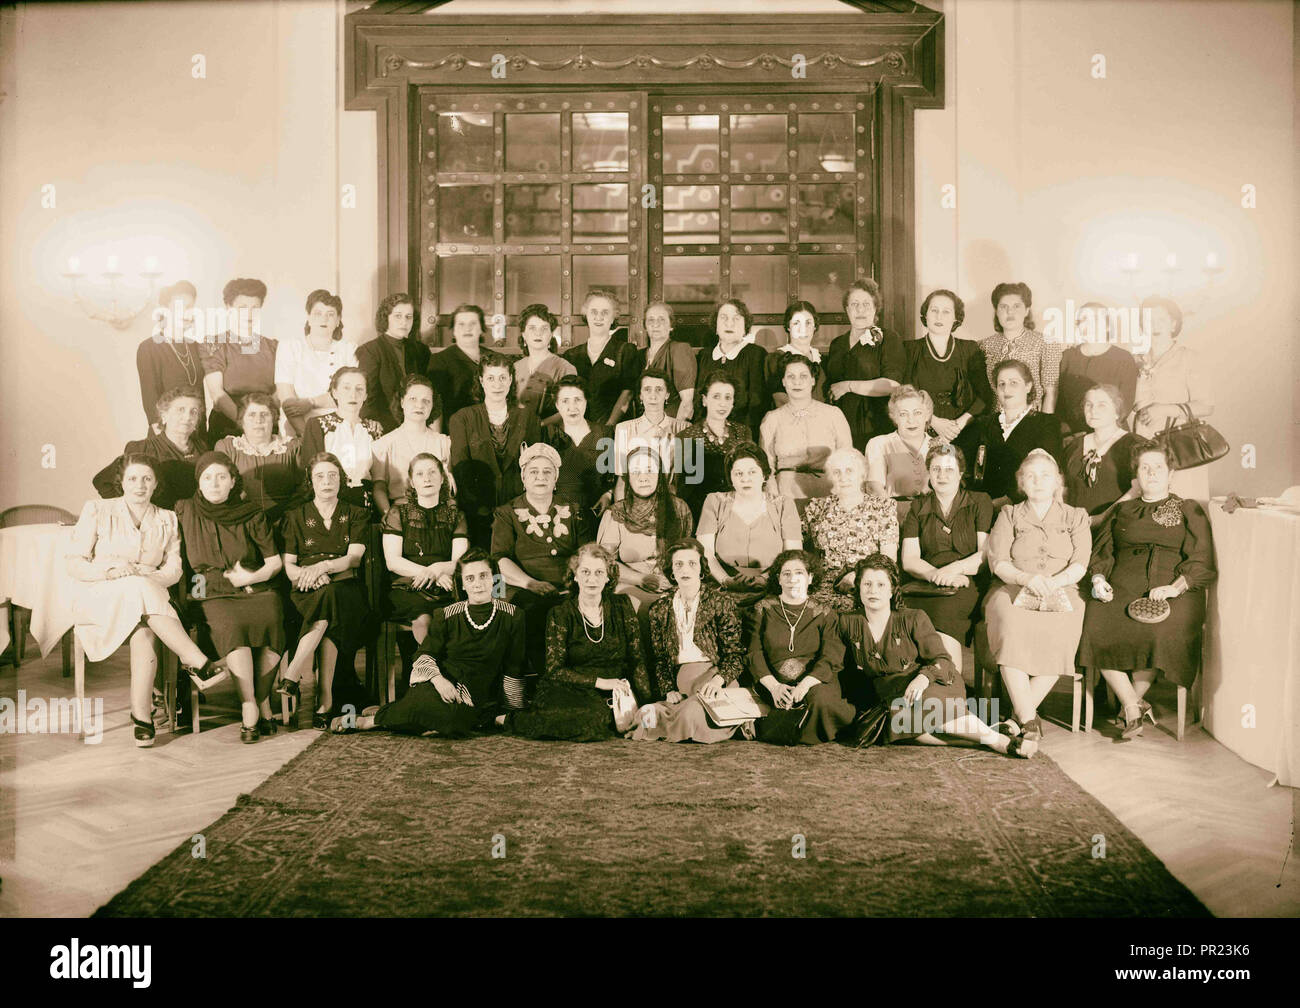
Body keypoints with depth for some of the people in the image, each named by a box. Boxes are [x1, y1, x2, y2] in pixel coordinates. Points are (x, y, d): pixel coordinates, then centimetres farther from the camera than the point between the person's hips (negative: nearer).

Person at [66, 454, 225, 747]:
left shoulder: (167, 520, 14)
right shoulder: (97, 511, 7)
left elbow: (174, 569, 4)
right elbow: (74, 564, 1)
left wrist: (147, 576, -17)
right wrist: (110, 571, -18)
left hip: (147, 597, 2)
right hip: (98, 599, -2)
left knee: (144, 632, -35)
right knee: (140, 590, -36)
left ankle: (141, 713, -33)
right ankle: (198, 662, -38)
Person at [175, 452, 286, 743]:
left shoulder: (251, 515, 12)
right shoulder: (185, 512, 12)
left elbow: (275, 562, 12)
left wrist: (250, 577, -6)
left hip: (255, 590, 1)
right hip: (212, 596, -1)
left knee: (271, 617, -34)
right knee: (231, 624, -36)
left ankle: (261, 700, -18)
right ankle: (251, 709, -32)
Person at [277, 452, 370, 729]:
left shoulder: (356, 515, 17)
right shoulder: (296, 516, 18)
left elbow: (354, 558, 1)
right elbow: (287, 565, 8)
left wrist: (322, 566, -18)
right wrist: (305, 575, -16)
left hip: (346, 588, 0)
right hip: (306, 593, 0)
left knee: (330, 599, -40)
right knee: (327, 618, -38)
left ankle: (292, 676, -44)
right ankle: (325, 700, -43)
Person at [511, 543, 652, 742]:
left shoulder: (622, 606, 8)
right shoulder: (560, 614, 1)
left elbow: (637, 659, 8)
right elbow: (555, 670, -5)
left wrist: (645, 699, -7)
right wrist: (600, 682, -15)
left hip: (613, 695, 4)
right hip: (570, 691, -4)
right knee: (589, 718, -35)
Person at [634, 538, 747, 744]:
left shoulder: (719, 603, 5)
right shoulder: (660, 610, 14)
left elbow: (735, 654, 2)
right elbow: (659, 660, 15)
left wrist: (718, 679, -18)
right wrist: (669, 690, -3)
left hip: (717, 680, -1)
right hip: (680, 683, 1)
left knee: (694, 710, -34)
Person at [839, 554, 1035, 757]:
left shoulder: (913, 619, 2)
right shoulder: (848, 624, 8)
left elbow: (942, 660, -5)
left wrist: (924, 677, -26)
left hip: (930, 686, -1)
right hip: (891, 698, 1)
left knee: (923, 702, -38)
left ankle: (999, 739, -34)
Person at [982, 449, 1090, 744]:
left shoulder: (1075, 517, 19)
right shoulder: (1009, 515, 19)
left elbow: (1080, 564, 5)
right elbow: (998, 562, 5)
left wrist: (1054, 581, -17)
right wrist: (1027, 578, -16)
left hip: (1061, 591, 0)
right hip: (1013, 590, 0)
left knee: (1059, 632, -35)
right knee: (1012, 628, -36)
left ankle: (1020, 713, -26)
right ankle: (1029, 719, -37)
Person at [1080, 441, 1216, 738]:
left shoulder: (1189, 511, 16)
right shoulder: (1122, 511, 26)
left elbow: (1202, 561, 5)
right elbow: (1101, 552, 20)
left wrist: (1175, 587, -12)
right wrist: (1099, 579, -2)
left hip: (1172, 593, -2)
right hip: (1121, 588, 2)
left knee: (1160, 633, -34)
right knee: (1099, 627, -30)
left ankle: (1129, 705, -13)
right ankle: (1133, 706, -20)